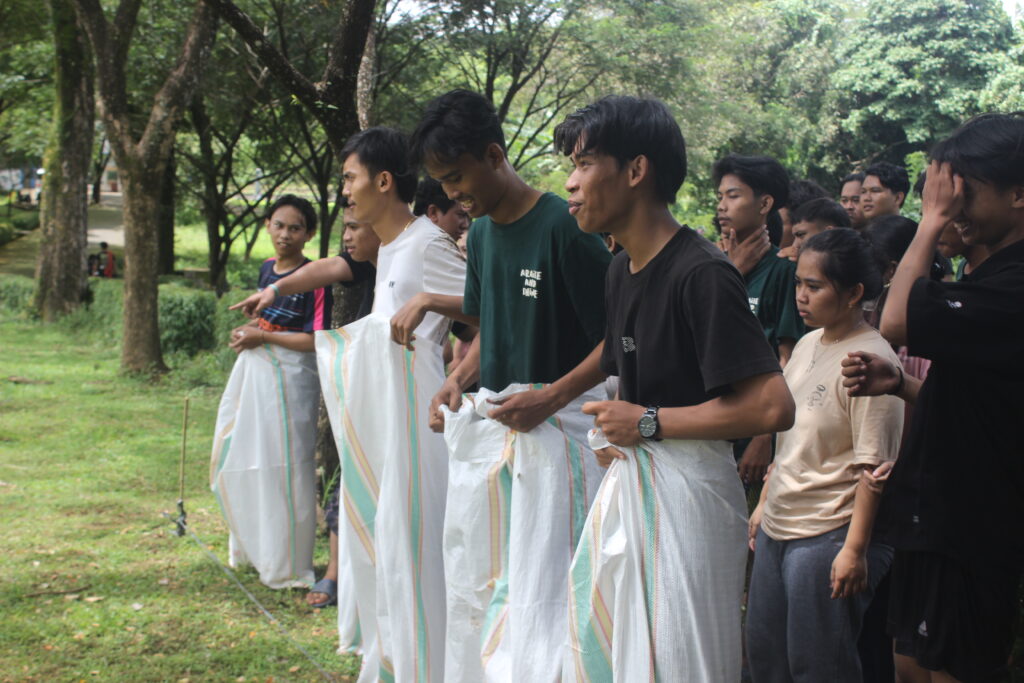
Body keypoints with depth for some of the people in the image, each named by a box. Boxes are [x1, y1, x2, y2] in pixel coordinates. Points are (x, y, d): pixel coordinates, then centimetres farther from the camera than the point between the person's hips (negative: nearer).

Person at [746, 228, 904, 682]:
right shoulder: (807, 345, 9)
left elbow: (873, 466, -18)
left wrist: (855, 548, -20)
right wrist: (765, 503, 20)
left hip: (827, 537, -8)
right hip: (777, 526, 8)